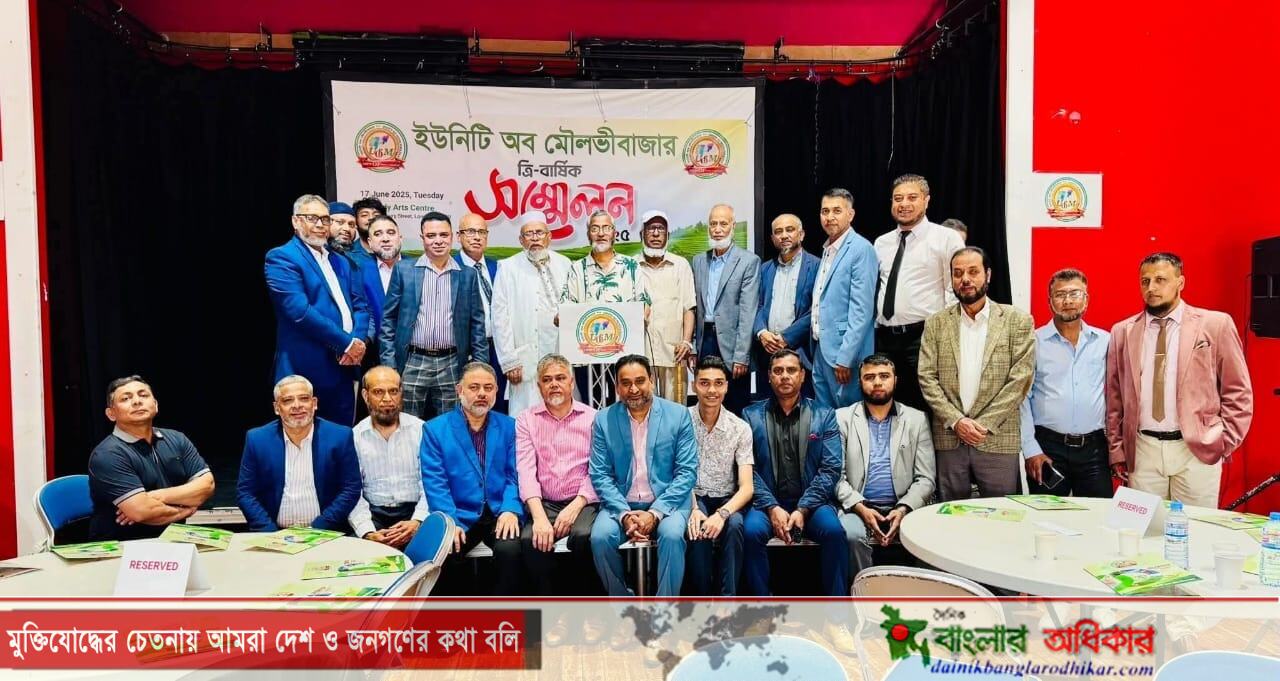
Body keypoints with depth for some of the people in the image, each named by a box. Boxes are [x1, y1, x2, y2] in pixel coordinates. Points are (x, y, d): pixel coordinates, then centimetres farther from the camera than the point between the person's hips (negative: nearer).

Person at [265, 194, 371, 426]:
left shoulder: (340, 262, 18)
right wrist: (347, 343, -14)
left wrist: (359, 341, -8)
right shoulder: (281, 258, -6)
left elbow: (361, 305, 12)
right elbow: (300, 311, -17)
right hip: (307, 372, -6)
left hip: (345, 369, 7)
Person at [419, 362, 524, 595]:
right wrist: (450, 522, -16)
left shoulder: (510, 427, 11)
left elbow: (515, 475, 5)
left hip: (500, 513, 1)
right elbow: (435, 481, -2)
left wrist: (510, 510, -15)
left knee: (510, 549, -29)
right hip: (459, 516, 0)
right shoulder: (435, 429, 7)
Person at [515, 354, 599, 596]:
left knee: (583, 535, -31)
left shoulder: (592, 417, 5)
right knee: (530, 539, -29)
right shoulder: (526, 420, 8)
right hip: (544, 504, 1)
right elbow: (526, 471, -4)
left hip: (583, 503, -1)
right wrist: (539, 517, -18)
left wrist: (575, 507, -15)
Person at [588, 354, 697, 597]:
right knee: (600, 537, -26)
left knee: (672, 535, -31)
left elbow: (687, 472, -5)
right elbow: (600, 475, -1)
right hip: (621, 505, 1)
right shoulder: (603, 419, 1)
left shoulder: (678, 415, -2)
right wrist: (625, 515, -16)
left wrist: (655, 513, -16)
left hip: (666, 502, -1)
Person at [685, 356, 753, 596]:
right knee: (698, 528, -33)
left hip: (726, 500, 1)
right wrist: (693, 509, -24)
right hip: (693, 498, -1)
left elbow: (746, 488, -9)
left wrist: (722, 513, -28)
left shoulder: (740, 428, -4)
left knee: (733, 524, -32)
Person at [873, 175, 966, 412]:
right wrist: (874, 327, 13)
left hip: (923, 338, -5)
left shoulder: (947, 238, -2)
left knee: (922, 408, -1)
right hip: (883, 338, 5)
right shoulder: (881, 243, 14)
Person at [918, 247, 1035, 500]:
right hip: (949, 439, 2)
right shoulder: (935, 324, 8)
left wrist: (984, 423, -10)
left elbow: (1020, 380, -4)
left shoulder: (1017, 321, 2)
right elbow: (927, 378, 2)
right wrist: (956, 421, -9)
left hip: (998, 439, -1)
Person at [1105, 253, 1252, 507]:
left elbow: (1238, 392, 4)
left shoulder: (1216, 324, 1)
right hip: (1141, 451, 2)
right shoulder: (1122, 332, 6)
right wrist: (1117, 450, 7)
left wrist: (1225, 443, -1)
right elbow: (1114, 396, 9)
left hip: (1197, 451, -1)